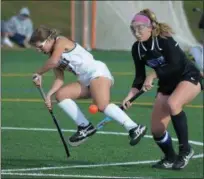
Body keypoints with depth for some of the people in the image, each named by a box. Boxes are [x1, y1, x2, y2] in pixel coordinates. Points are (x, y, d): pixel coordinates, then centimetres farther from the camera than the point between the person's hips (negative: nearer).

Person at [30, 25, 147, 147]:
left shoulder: (61, 41, -1)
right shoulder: (55, 56, 23)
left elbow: (54, 62, -18)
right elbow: (60, 79, 14)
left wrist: (39, 73, -3)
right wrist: (49, 94, -2)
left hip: (97, 71, -9)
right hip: (86, 81, 9)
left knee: (102, 105, -29)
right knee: (60, 94, -3)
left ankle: (134, 128, -34)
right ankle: (85, 127, -6)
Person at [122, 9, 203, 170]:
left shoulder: (164, 40, -24)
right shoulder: (137, 49, -6)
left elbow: (176, 65, -31)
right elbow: (140, 78, 0)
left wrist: (153, 76, -27)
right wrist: (130, 96, -15)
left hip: (189, 78, -7)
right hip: (167, 84, 7)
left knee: (172, 103, -38)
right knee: (156, 130, -1)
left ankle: (185, 150, -24)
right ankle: (170, 158, 29)